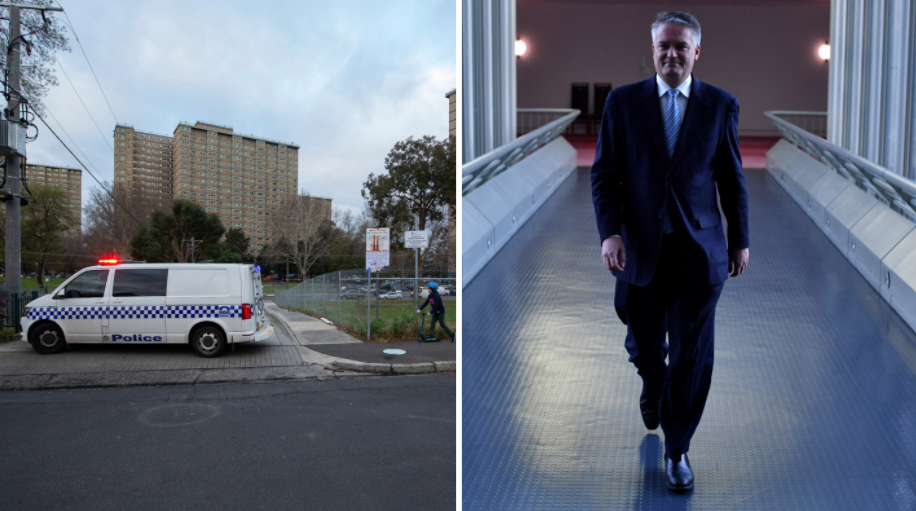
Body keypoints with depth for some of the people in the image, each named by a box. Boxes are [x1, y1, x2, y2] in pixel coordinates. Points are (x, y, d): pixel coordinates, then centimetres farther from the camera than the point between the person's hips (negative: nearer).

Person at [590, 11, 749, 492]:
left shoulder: (721, 105, 2)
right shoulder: (622, 101, 0)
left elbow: (732, 178, 7)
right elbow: (604, 173, -2)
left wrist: (740, 239, 9)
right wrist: (609, 232, -15)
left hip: (699, 250, 0)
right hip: (640, 247, 1)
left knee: (692, 356, 3)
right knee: (643, 345, 17)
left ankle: (677, 448, 21)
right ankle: (653, 390, 52)